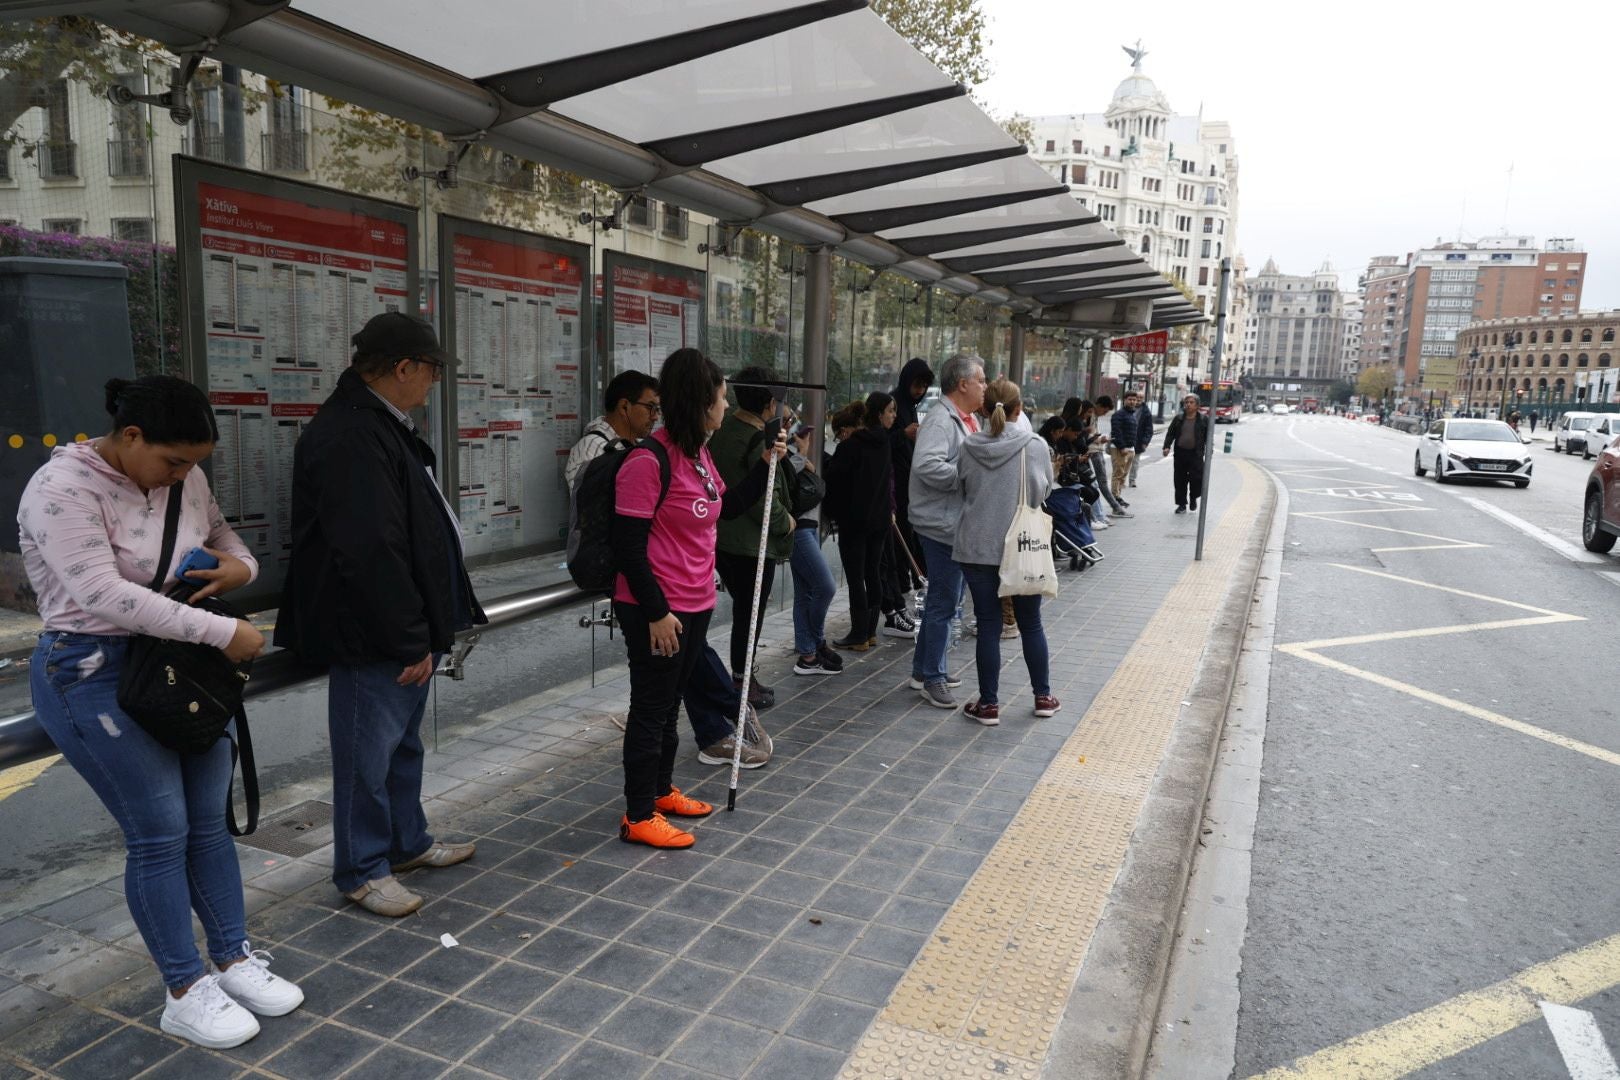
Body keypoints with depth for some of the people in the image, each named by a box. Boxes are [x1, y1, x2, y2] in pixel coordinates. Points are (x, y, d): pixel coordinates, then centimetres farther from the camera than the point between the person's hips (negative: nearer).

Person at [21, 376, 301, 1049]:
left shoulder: (186, 480, 3)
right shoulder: (62, 488, -18)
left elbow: (229, 544, 17)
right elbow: (107, 594, -29)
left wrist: (239, 569, -8)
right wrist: (222, 631, -29)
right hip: (96, 676, -6)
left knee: (209, 821, 11)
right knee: (160, 834, -1)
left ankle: (234, 960, 25)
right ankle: (184, 993, 15)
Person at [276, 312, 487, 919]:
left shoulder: (379, 427, 13)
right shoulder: (349, 438, -22)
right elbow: (370, 552, -27)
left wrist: (425, 630, 18)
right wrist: (411, 641, -21)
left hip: (404, 632, 11)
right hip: (371, 639, -11)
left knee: (403, 743, 22)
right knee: (369, 754, 5)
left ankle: (407, 842, 38)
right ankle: (362, 870, 21)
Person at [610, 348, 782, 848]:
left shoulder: (698, 454, 8)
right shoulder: (649, 460, -21)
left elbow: (729, 507, 22)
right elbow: (628, 546, -21)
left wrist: (765, 463, 12)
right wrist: (656, 611, -20)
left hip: (695, 604, 9)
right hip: (656, 612, -9)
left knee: (670, 702, 20)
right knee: (651, 708, 2)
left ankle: (661, 790, 36)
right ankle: (639, 817, 15)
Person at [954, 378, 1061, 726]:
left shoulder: (968, 446, -5)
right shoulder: (1034, 446, -9)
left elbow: (963, 488, 6)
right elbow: (1043, 492, 2)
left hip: (976, 547, 1)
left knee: (988, 625, 7)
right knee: (1030, 623, 15)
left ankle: (988, 704, 13)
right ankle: (1043, 697, 27)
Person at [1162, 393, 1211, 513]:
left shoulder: (1204, 419, 2)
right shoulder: (1178, 418, 8)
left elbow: (1208, 437, 3)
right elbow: (1170, 433, 8)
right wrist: (1167, 446, -6)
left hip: (1196, 454, -3)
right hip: (1180, 453, 3)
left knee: (1196, 478, -9)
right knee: (1180, 480, 6)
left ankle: (1193, 498, 19)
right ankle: (1182, 504, 17)